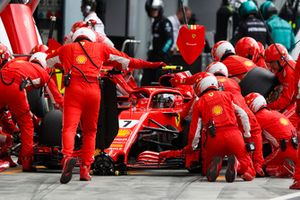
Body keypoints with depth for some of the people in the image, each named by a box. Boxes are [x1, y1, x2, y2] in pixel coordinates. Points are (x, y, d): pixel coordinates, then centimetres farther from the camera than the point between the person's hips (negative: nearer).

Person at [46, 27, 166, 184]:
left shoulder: (66, 49, 22)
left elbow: (45, 63, 30)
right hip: (93, 90, 1)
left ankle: (67, 156, -39)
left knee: (69, 127, -12)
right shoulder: (100, 47, 22)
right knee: (90, 131, 14)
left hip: (73, 89, -1)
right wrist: (150, 65, 29)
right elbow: (125, 60, 23)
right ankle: (85, 169, 9)